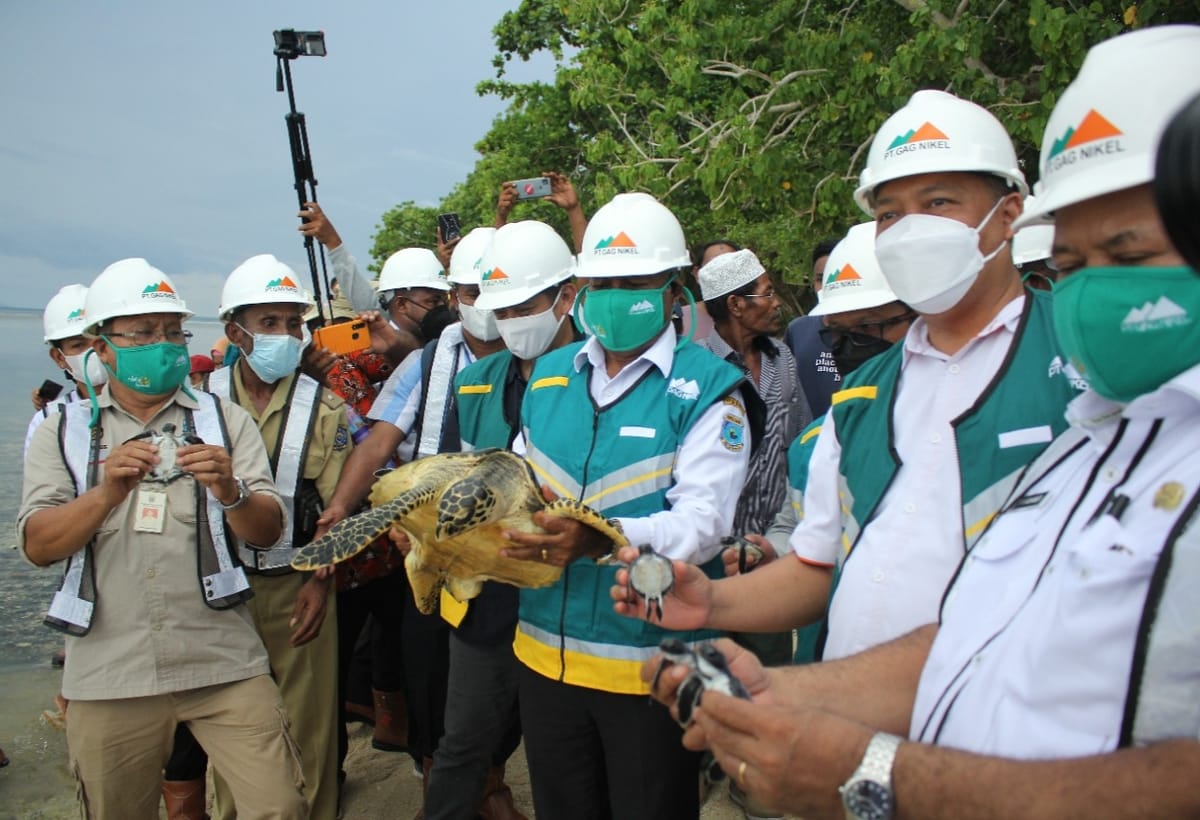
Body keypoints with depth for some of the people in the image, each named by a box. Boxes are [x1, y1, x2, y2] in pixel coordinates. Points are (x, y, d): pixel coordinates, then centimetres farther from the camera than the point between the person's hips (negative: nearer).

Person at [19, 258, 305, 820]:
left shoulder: (225, 420, 8)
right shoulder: (63, 432, 9)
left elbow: (267, 533, -1)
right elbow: (37, 546, -2)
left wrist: (229, 490, -22)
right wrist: (108, 493, -20)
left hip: (224, 663, -1)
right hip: (108, 675, 1)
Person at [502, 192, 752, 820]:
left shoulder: (706, 387, -9)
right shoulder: (549, 374, 9)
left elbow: (703, 523, -18)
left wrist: (603, 539, -34)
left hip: (649, 662, -5)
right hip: (546, 649, 5)